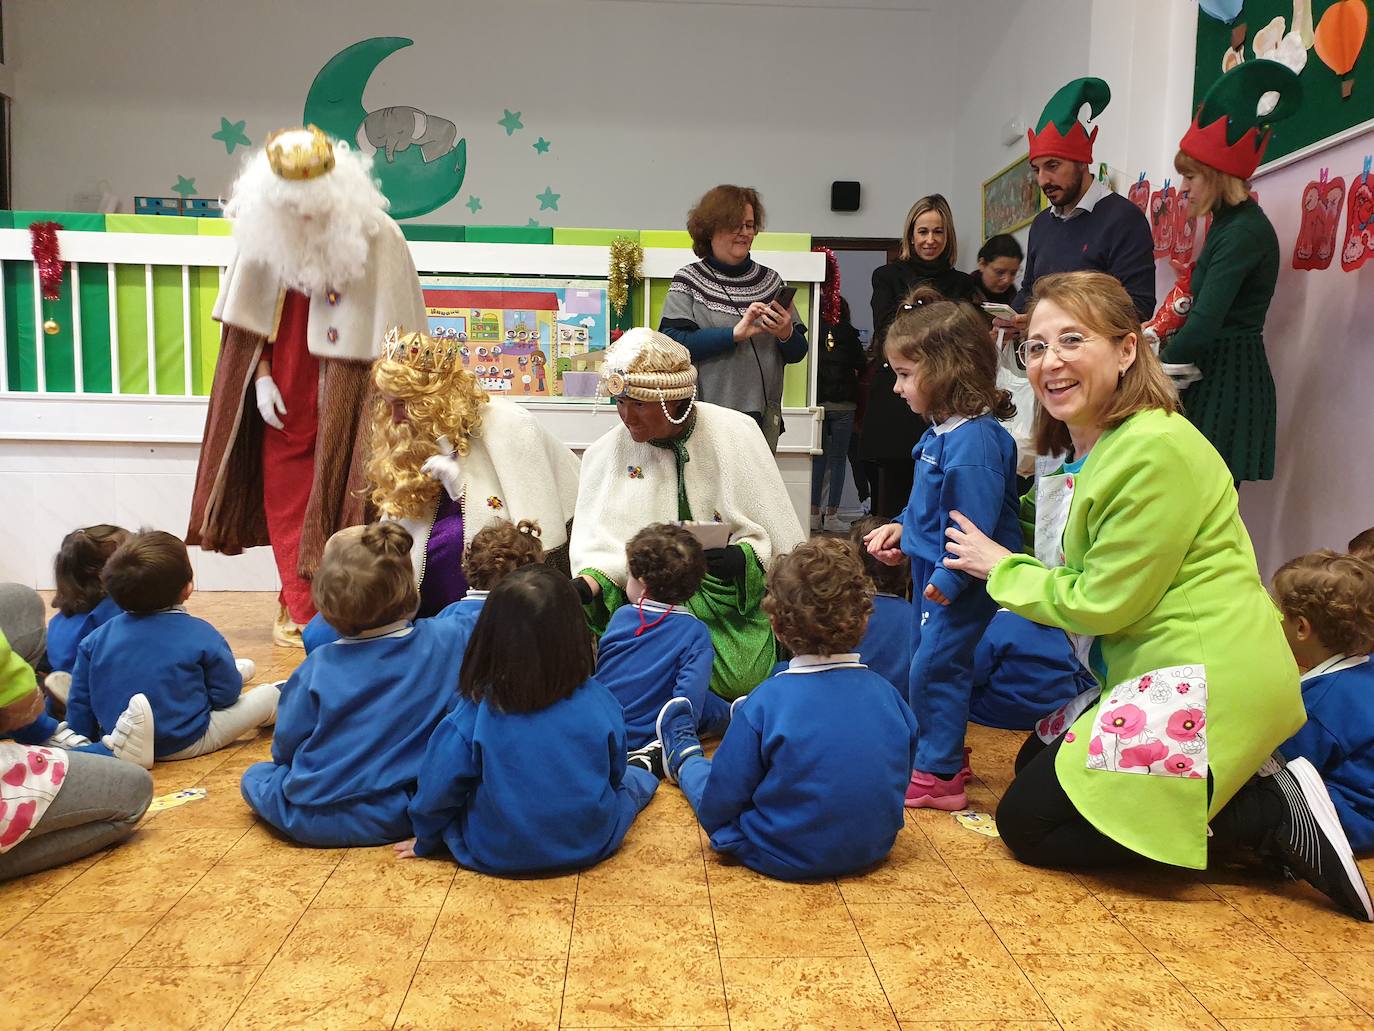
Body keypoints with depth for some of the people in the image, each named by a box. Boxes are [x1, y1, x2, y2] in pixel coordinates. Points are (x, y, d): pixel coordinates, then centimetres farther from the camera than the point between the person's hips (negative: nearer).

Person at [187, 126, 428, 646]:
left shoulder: (377, 237, -15)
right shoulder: (263, 230, -3)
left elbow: (389, 336, -10)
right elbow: (250, 316, 7)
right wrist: (261, 375, -1)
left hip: (344, 391, -4)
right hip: (284, 390, 4)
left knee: (337, 491, 0)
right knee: (285, 491, 6)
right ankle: (300, 608, 17)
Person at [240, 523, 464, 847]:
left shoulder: (318, 667, -14)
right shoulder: (447, 640, -14)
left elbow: (285, 748, -3)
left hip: (314, 823, 0)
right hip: (400, 816, 1)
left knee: (255, 775, 26)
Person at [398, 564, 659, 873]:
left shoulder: (475, 711, -21)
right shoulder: (599, 701, -17)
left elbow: (438, 787, -11)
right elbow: (614, 774, 0)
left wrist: (426, 839, 10)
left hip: (497, 855, -1)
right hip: (590, 847, 1)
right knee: (635, 779, 25)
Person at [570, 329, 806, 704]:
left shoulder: (734, 434, -5)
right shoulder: (608, 452, 2)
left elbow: (779, 532, -3)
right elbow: (603, 541, -4)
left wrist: (743, 556, -20)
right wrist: (587, 583, -23)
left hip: (731, 591, -1)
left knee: (740, 679, -20)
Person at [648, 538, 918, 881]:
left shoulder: (766, 702, -24)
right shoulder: (887, 694, -12)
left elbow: (717, 806, -18)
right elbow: (900, 780, 4)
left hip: (785, 860, -5)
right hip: (874, 850, 5)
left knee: (704, 776, 19)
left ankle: (684, 759, 51)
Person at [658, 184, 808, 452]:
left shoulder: (770, 279, 11)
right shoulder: (689, 280, 1)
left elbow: (798, 353, 12)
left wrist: (786, 334, -10)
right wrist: (735, 333, -21)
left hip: (764, 417, 4)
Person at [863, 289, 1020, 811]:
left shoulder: (974, 440, -26)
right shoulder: (943, 429, 7)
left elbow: (973, 522, -27)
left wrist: (947, 579, -23)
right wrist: (902, 528, 9)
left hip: (963, 583, -10)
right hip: (936, 574, 11)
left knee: (934, 667, -3)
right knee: (929, 663, 20)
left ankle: (938, 776, 11)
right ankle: (940, 755, 36)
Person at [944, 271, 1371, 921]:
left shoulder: (1158, 450, -21)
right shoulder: (1082, 447, 9)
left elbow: (1101, 602, -17)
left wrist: (1001, 568, -3)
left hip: (1207, 684, -10)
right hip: (1151, 673, 10)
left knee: (1029, 824, -4)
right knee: (1034, 767, 20)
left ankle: (1278, 816, -3)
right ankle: (1253, 795, 12)